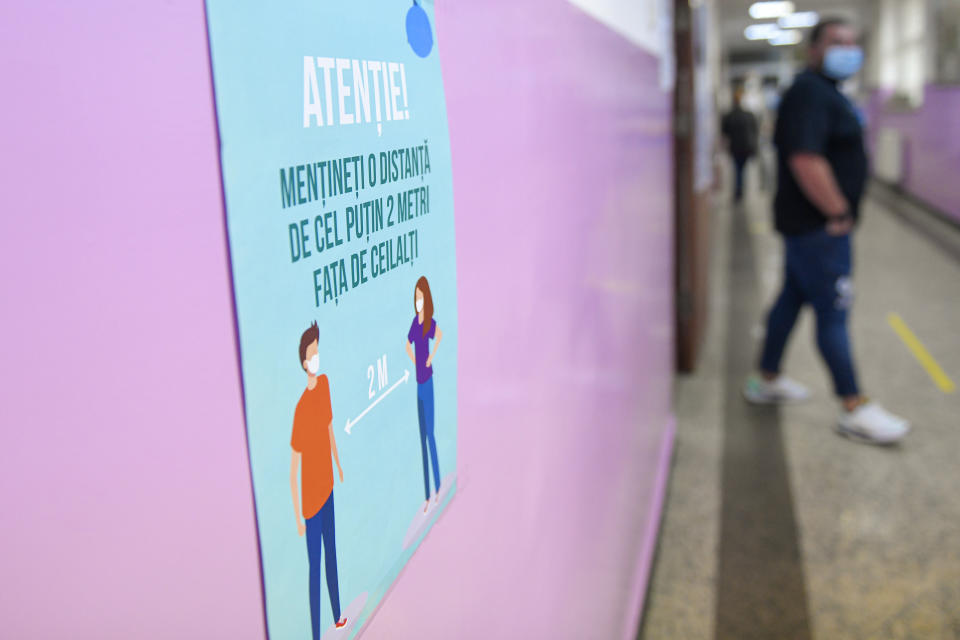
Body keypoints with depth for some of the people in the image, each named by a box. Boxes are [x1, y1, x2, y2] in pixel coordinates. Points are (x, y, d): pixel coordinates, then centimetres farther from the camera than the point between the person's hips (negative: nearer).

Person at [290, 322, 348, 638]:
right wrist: (298, 515, -18)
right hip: (311, 499, -7)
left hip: (328, 487, 7)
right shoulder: (299, 409, -25)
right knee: (315, 567, 5)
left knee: (331, 556, 23)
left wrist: (340, 470, 21)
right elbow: (293, 469, -20)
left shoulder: (325, 384, -4)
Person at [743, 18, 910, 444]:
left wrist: (837, 211, 19)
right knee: (832, 314, -6)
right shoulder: (810, 93, -17)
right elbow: (806, 160, -29)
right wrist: (838, 212, -22)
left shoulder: (824, 92, 17)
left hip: (807, 222, 11)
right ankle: (855, 410, 0)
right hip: (817, 224, -11)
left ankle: (767, 380, 30)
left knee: (792, 298, 18)